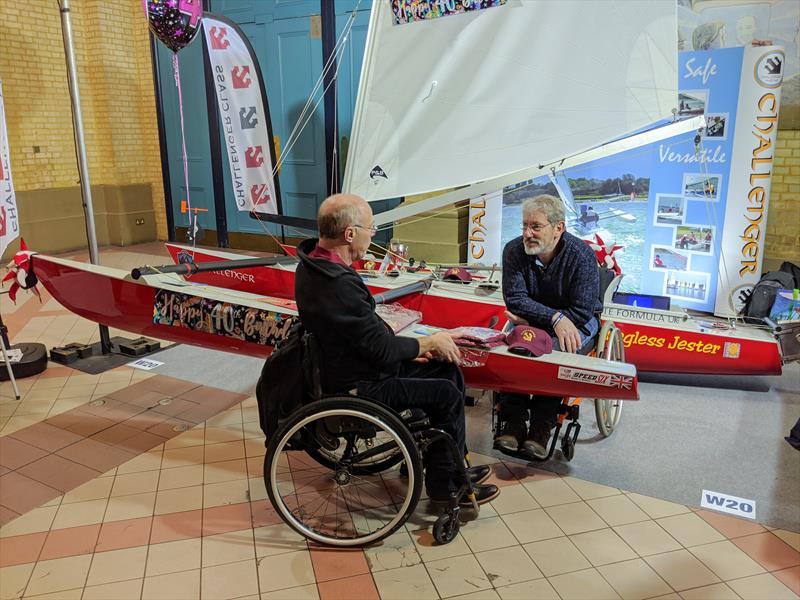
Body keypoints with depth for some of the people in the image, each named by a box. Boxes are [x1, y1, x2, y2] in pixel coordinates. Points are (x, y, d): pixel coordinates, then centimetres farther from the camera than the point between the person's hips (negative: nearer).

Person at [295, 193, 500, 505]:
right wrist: (429, 342, -8)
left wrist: (409, 347, 3)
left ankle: (454, 463, 22)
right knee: (447, 395, -7)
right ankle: (445, 484, 12)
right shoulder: (338, 285, -32)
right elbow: (383, 349, -25)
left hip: (353, 363, 10)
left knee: (448, 370, 9)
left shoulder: (314, 264, 0)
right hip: (355, 385, -10)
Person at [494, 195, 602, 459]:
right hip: (530, 323, 2)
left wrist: (531, 318, -18)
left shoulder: (581, 255, -19)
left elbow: (581, 311, -19)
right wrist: (555, 318, -33)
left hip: (577, 322, -2)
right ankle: (513, 420, -24)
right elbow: (515, 299, -18)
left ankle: (542, 425, -24)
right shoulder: (514, 250, -11)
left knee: (557, 350, -35)